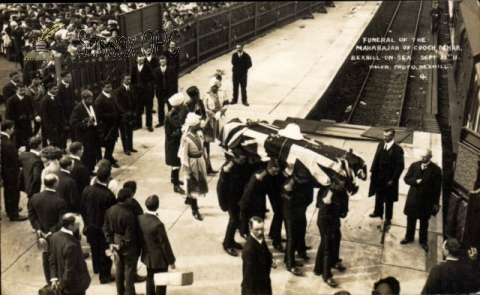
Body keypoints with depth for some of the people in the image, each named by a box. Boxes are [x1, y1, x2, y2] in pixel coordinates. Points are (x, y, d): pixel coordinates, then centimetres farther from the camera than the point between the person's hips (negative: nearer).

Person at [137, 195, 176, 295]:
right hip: (159, 258, -7)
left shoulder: (139, 219, -11)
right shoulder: (158, 224, -30)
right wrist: (171, 261, -10)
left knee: (150, 279, 23)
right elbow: (165, 244, -22)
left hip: (147, 256, 7)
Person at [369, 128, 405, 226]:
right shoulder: (380, 145, -1)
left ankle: (388, 218, 27)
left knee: (389, 199, 11)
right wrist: (373, 172, 3)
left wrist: (393, 179, -15)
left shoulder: (398, 150, -18)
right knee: (378, 196, 22)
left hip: (389, 178, -5)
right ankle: (378, 212, 44)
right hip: (378, 176, 5)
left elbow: (400, 166, -15)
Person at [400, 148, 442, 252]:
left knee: (424, 221, 12)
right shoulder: (414, 165, -4)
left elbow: (437, 188, -7)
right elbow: (406, 178, 1)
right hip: (413, 197, 2)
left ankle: (423, 241, 28)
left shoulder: (436, 169, -11)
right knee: (411, 219, 16)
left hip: (426, 200, -2)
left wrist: (436, 203, -6)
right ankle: (409, 237, 35)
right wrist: (415, 181, -19)